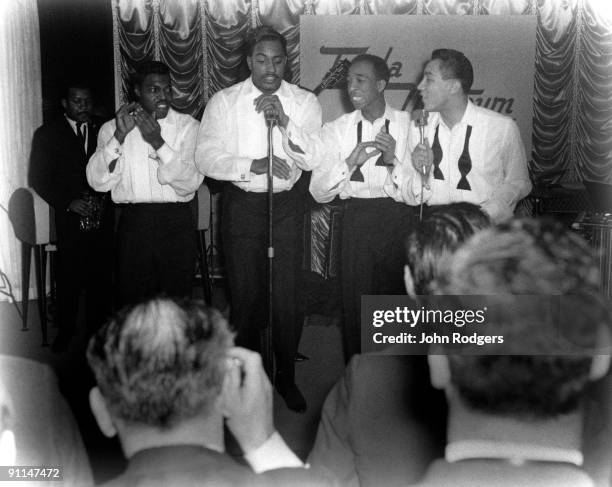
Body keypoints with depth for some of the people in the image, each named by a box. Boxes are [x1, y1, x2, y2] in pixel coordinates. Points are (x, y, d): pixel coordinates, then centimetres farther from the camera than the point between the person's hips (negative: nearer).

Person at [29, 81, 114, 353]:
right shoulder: (47, 134, 6)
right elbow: (38, 178, 2)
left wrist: (104, 198, -6)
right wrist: (68, 203, -9)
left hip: (101, 217, 2)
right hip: (69, 217, -1)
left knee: (101, 277, 1)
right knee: (69, 277, 0)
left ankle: (98, 329, 14)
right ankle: (66, 331, 16)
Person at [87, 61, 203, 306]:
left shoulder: (187, 126, 4)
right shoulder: (112, 128, 7)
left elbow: (191, 182, -7)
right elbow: (98, 182, -5)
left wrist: (158, 142, -17)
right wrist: (119, 136, -14)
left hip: (176, 223, -1)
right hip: (133, 222, 1)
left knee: (178, 301, 2)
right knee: (132, 300, 5)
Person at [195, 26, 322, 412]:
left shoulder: (305, 102, 2)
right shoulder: (224, 102, 1)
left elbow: (311, 160, -9)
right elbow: (206, 158, -7)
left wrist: (284, 120, -22)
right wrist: (250, 165, -18)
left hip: (287, 205, 0)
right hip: (241, 204, 0)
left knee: (287, 298, 2)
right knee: (246, 297, 10)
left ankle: (287, 377, 23)